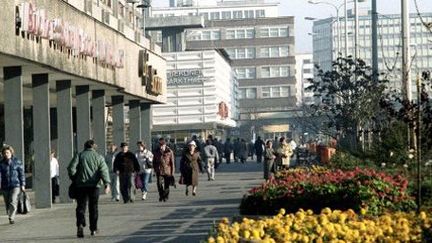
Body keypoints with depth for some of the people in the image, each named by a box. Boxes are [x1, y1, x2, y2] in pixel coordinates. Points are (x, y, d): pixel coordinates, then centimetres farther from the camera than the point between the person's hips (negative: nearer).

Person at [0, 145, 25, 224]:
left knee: (13, 202, -17)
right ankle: (9, 215, 23)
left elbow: (21, 173, 5)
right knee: (7, 204, 8)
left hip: (15, 185, -3)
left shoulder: (17, 162, 2)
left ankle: (11, 218, -19)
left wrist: (22, 185, 2)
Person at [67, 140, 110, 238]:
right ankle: (93, 229, 13)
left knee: (81, 207, 0)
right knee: (93, 208, 10)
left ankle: (80, 224, -22)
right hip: (94, 185, 1)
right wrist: (107, 184, -13)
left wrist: (74, 179, 8)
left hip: (81, 185, 0)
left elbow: (71, 168, -4)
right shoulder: (98, 157, 6)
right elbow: (104, 170, -5)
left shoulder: (79, 156, 5)